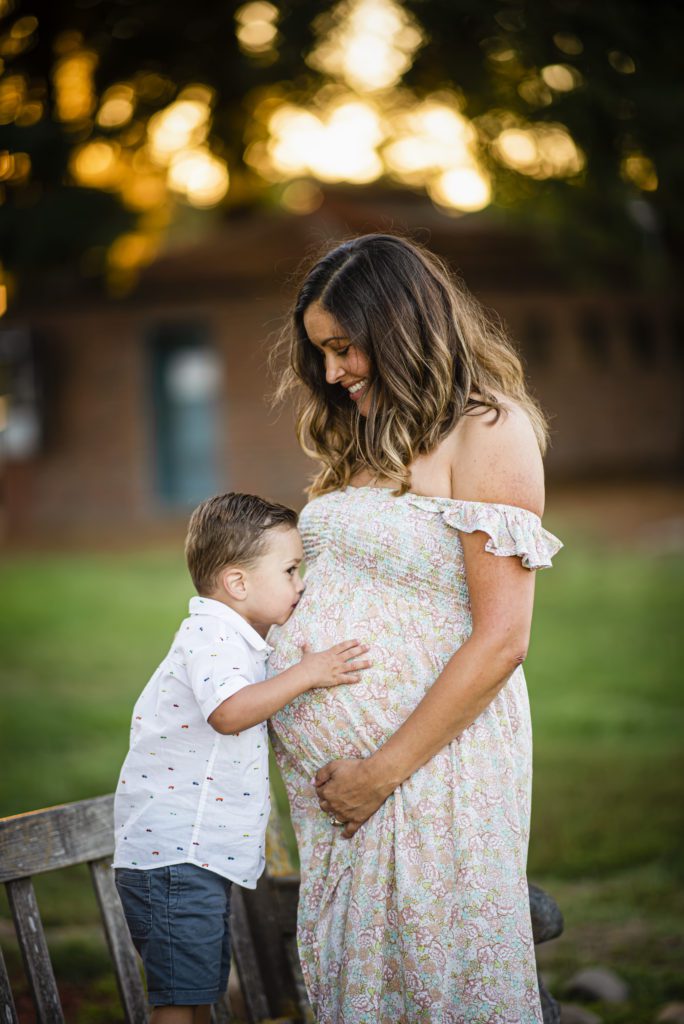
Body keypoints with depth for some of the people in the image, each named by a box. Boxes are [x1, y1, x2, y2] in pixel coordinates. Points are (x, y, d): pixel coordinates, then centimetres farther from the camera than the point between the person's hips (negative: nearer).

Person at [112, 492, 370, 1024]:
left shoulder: (236, 640, 17)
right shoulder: (209, 636, -16)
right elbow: (229, 711, -35)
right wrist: (306, 674, -33)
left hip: (201, 855, 11)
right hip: (171, 855, -11)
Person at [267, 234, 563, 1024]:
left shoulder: (488, 431, -9)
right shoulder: (366, 436, 15)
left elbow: (500, 640, -15)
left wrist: (382, 773, -13)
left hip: (427, 752, -7)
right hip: (322, 770, 7)